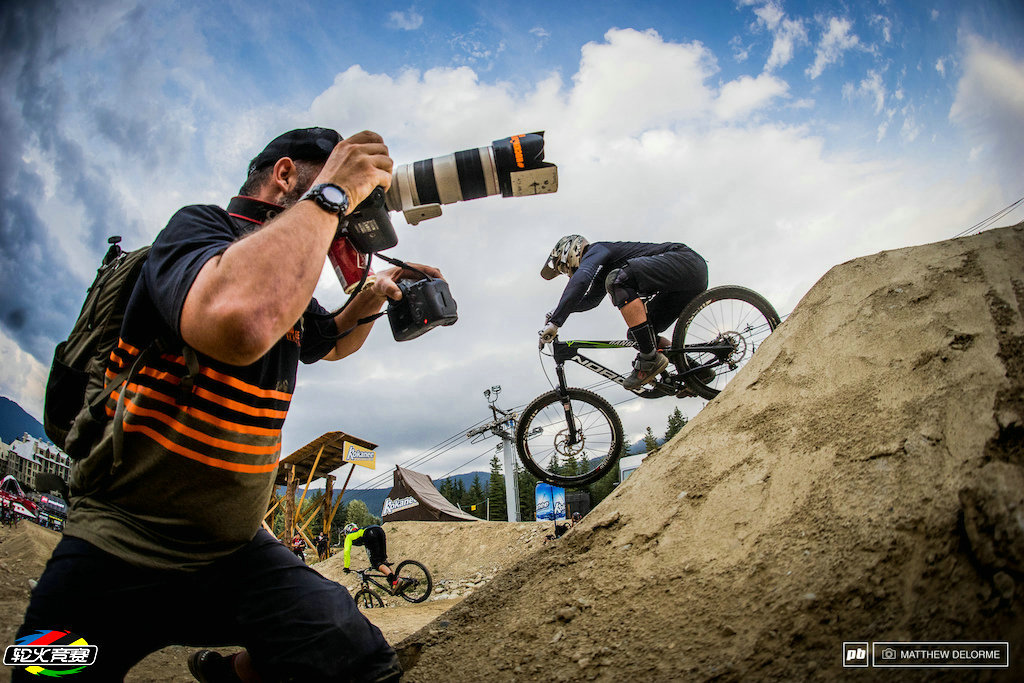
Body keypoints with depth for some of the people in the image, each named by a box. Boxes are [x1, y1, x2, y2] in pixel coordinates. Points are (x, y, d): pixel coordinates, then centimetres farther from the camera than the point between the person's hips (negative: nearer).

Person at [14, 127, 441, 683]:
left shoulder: (285, 281, 10)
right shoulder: (199, 226, -13)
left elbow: (330, 342, 31)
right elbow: (239, 321, -37)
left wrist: (371, 298, 8)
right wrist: (332, 193, -25)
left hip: (233, 549, 6)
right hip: (116, 556, -6)